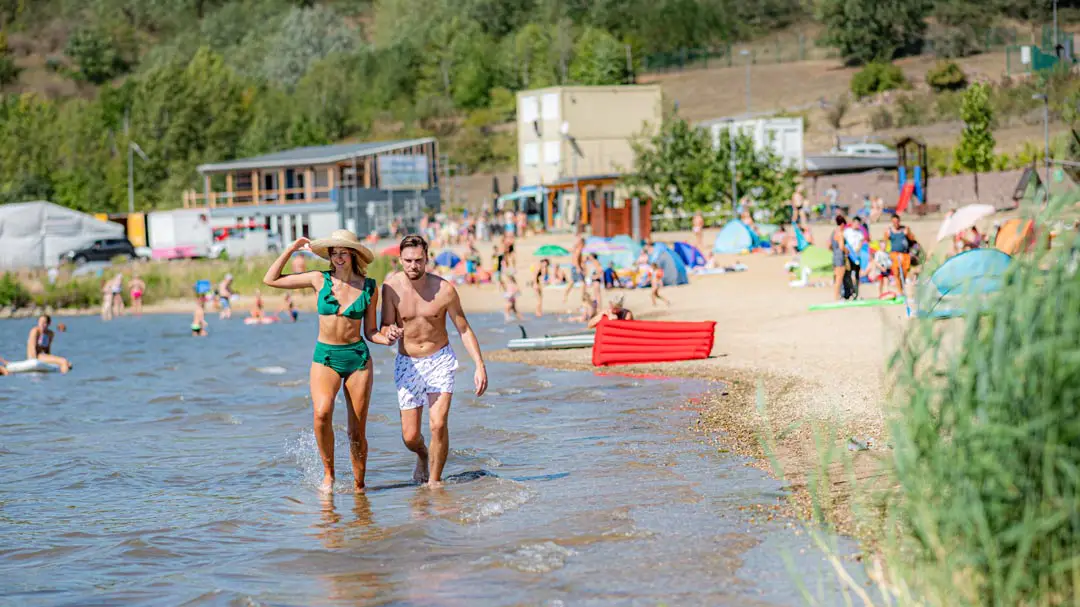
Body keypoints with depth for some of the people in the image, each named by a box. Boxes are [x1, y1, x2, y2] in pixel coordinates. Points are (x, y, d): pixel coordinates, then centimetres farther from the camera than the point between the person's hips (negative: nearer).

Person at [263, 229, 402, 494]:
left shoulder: (369, 287, 2)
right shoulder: (320, 280, 1)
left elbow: (370, 332, 8)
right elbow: (270, 280, 4)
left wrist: (386, 339, -13)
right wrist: (292, 249, 2)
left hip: (358, 357, 1)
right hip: (325, 357, -1)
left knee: (357, 433, 1)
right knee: (322, 413, -28)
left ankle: (359, 487, 17)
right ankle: (328, 472, -10)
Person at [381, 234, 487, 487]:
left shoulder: (444, 289, -15)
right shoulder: (392, 286, -12)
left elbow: (464, 329, -6)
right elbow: (385, 328, -8)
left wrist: (480, 365, -14)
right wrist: (391, 334, -34)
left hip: (440, 361, -1)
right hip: (407, 364, 1)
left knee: (438, 425, -18)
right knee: (410, 437, 2)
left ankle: (435, 480, 1)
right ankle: (423, 457, 38)